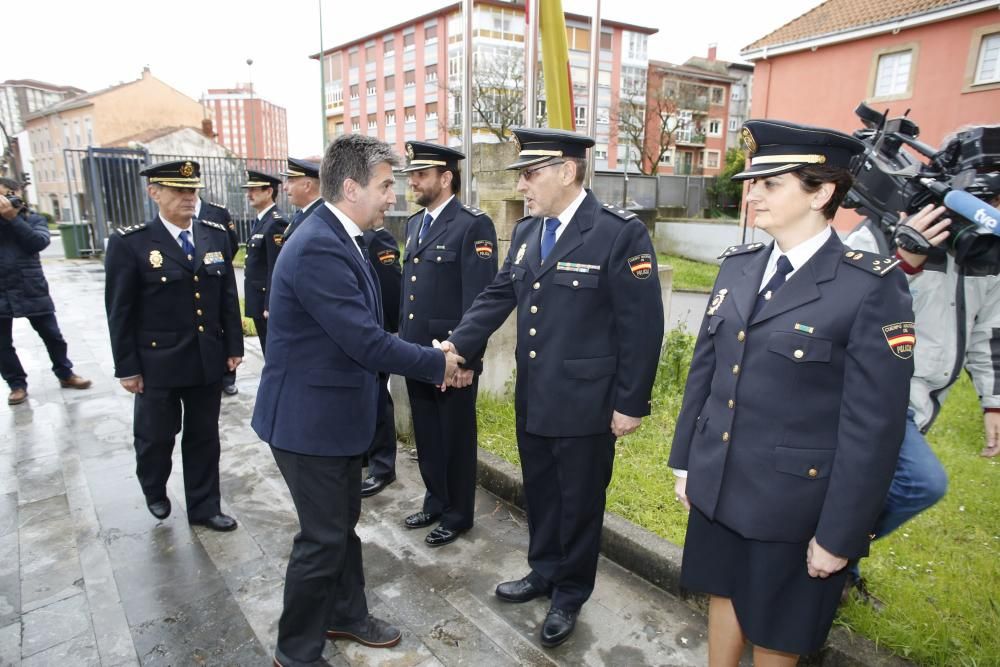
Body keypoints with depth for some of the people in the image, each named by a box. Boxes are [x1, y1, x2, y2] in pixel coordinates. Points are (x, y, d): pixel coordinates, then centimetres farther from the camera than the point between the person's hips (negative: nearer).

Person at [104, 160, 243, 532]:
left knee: (204, 437, 13)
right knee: (156, 435, 15)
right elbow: (120, 311, -7)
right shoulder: (130, 243, -9)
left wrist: (234, 346, 5)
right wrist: (127, 367, -7)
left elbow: (228, 297, 6)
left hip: (208, 360, 3)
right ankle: (155, 492, 44)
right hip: (157, 362, -3)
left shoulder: (216, 236, 3)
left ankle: (203, 506, 28)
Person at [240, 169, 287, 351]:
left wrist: (270, 306, -21)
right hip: (259, 301, 9)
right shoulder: (261, 220, 14)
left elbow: (276, 269, -21)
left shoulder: (275, 223, -17)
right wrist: (262, 303, 16)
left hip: (269, 302, -9)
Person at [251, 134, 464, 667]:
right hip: (309, 417, -10)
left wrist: (432, 359, 1)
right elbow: (366, 342, -28)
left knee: (343, 522, 23)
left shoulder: (338, 238, 6)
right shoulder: (317, 248, -26)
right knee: (323, 537, 5)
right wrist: (437, 364, -14)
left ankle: (346, 614, 43)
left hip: (335, 411, 10)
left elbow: (364, 332, 9)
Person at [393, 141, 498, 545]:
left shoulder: (473, 226, -13)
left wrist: (467, 359, -18)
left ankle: (458, 515, 27)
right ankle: (436, 502, 38)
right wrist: (403, 338, 13)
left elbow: (478, 300, -17)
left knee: (456, 437, 9)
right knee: (426, 435, 18)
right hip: (416, 353, 7)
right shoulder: (414, 224, 12)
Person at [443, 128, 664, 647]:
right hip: (532, 399, 6)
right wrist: (456, 344, -6)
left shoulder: (620, 232, -15)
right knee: (539, 494, 22)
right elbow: (497, 296, 7)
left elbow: (642, 326, -15)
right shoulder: (526, 231, 7)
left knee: (579, 502, 13)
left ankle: (570, 596, 35)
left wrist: (631, 404, -14)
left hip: (585, 404, -6)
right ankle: (544, 572, 45)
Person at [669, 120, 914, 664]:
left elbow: (873, 425, -16)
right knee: (724, 595, 24)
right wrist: (685, 460, 9)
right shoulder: (737, 266, 1)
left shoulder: (871, 287, -16)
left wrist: (839, 535, -12)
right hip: (716, 485, 5)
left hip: (791, 499, -5)